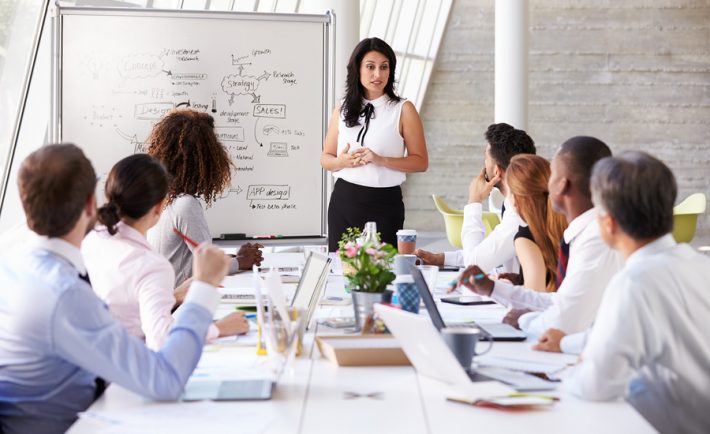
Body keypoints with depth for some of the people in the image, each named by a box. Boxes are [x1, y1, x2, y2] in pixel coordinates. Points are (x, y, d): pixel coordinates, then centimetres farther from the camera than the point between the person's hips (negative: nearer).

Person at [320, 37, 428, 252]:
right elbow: (326, 158, 14)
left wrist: (381, 160, -16)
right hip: (344, 201, 3)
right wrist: (342, 161, -8)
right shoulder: (342, 109, 8)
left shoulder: (403, 110, -2)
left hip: (384, 204, -3)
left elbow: (421, 162, -4)